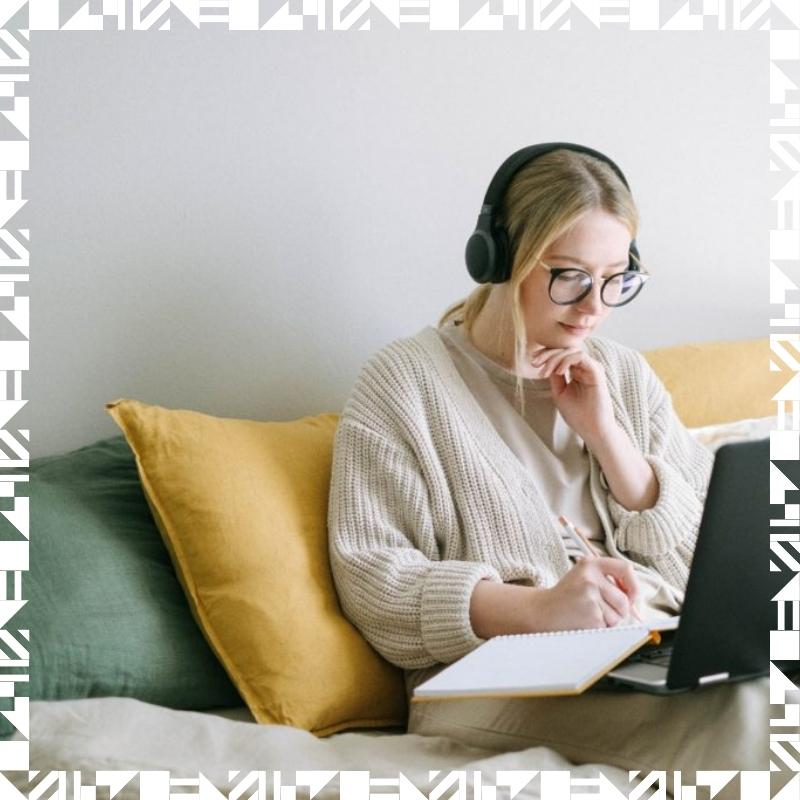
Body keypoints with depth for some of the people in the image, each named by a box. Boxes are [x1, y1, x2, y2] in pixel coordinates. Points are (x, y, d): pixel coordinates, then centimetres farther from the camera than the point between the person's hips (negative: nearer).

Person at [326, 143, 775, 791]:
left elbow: (703, 559, 13)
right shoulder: (407, 380, 4)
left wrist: (605, 434, -1)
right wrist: (539, 606, -21)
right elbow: (371, 580, -6)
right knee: (743, 711, -32)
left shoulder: (625, 376, 19)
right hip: (493, 679, -5)